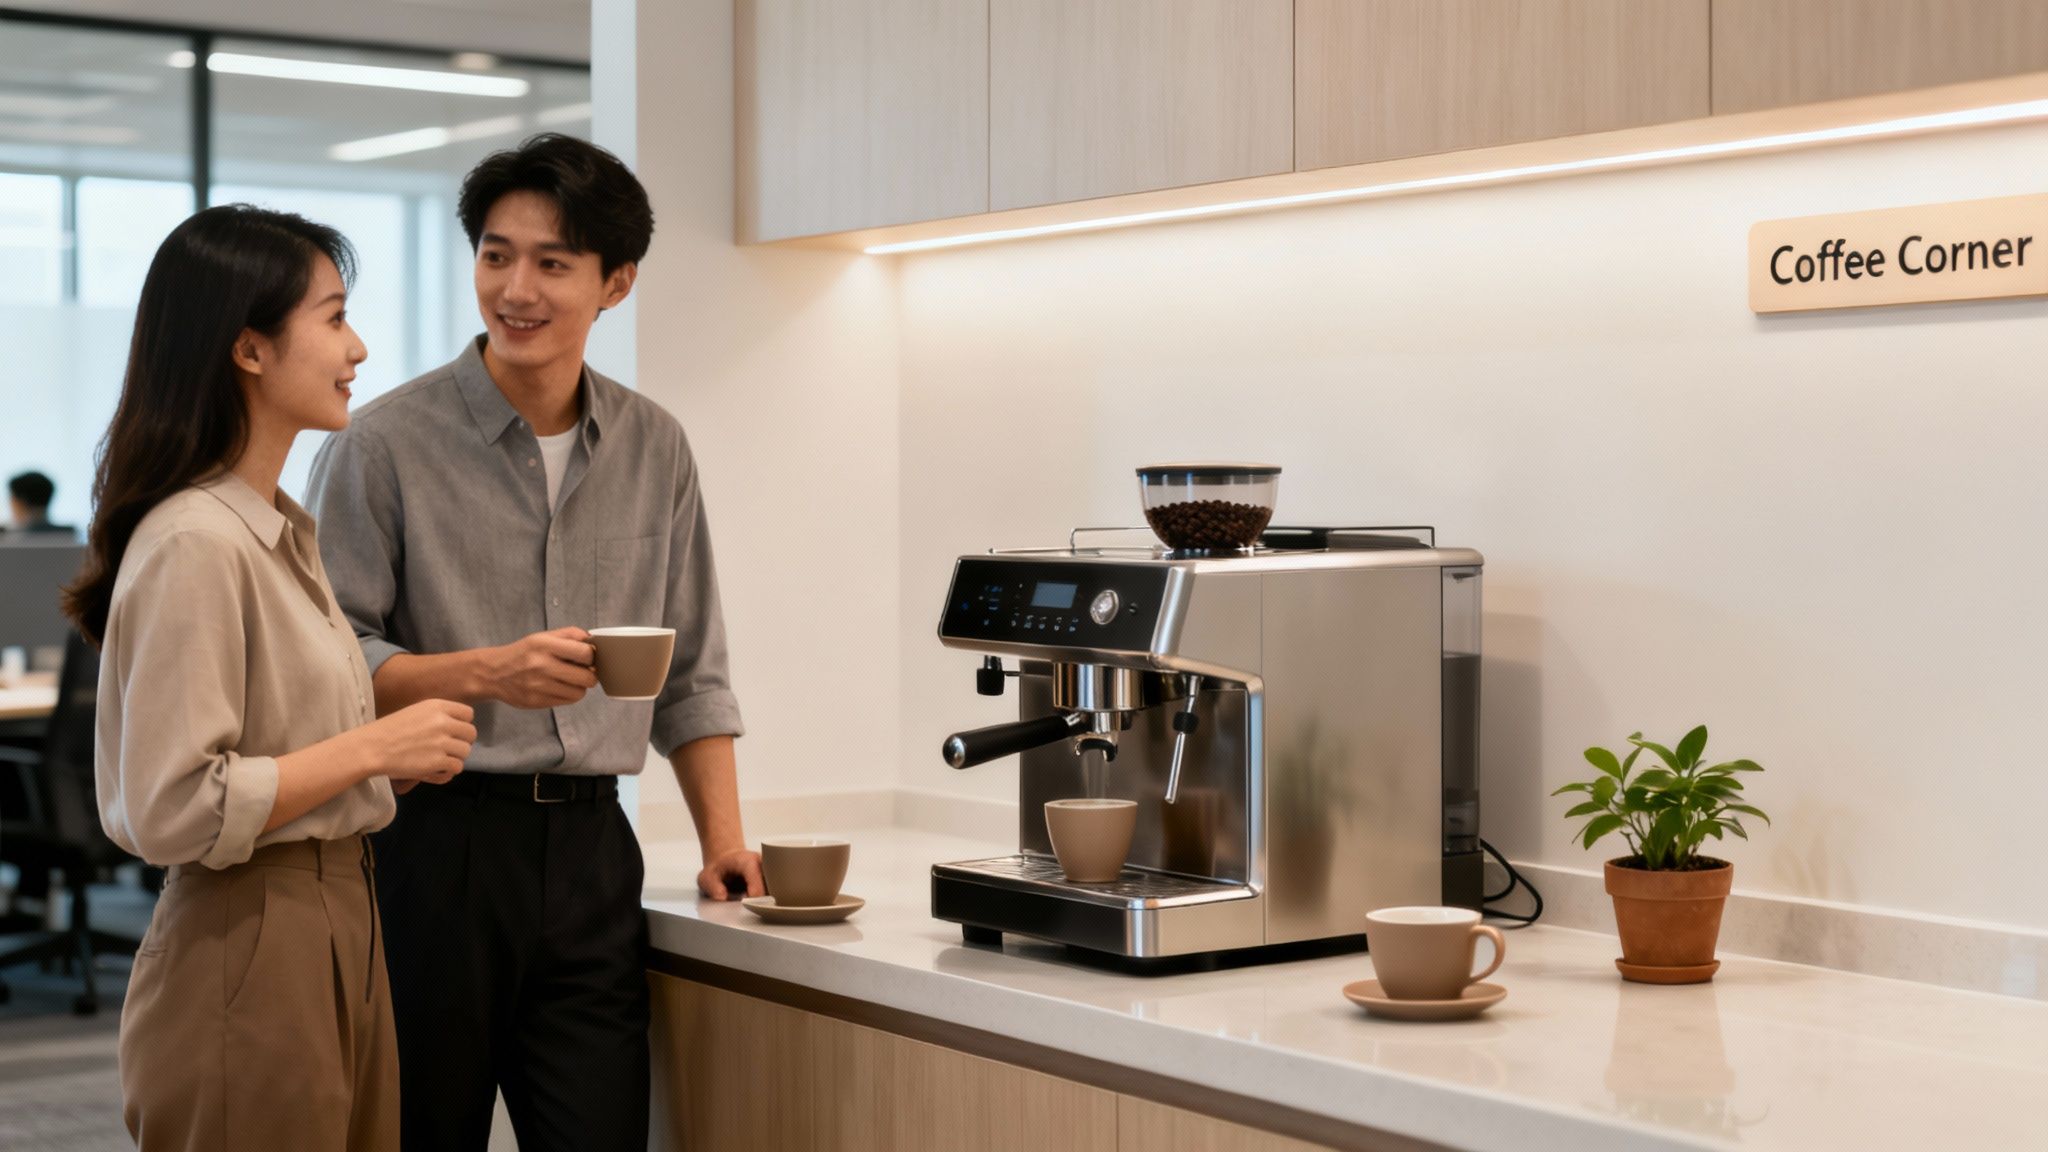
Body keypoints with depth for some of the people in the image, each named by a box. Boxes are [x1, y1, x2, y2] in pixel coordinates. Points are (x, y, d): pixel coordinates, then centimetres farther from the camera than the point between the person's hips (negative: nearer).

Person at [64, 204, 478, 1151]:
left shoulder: (281, 530, 12)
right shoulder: (195, 545, -18)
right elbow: (173, 811, -23)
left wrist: (399, 754, 8)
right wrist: (373, 747, -18)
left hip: (337, 931, 9)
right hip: (249, 956, -9)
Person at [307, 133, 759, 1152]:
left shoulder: (654, 450, 11)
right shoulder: (387, 444, -3)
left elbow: (690, 677, 16)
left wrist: (722, 837, 8)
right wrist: (483, 672, -19)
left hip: (590, 850, 3)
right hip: (433, 847, -3)